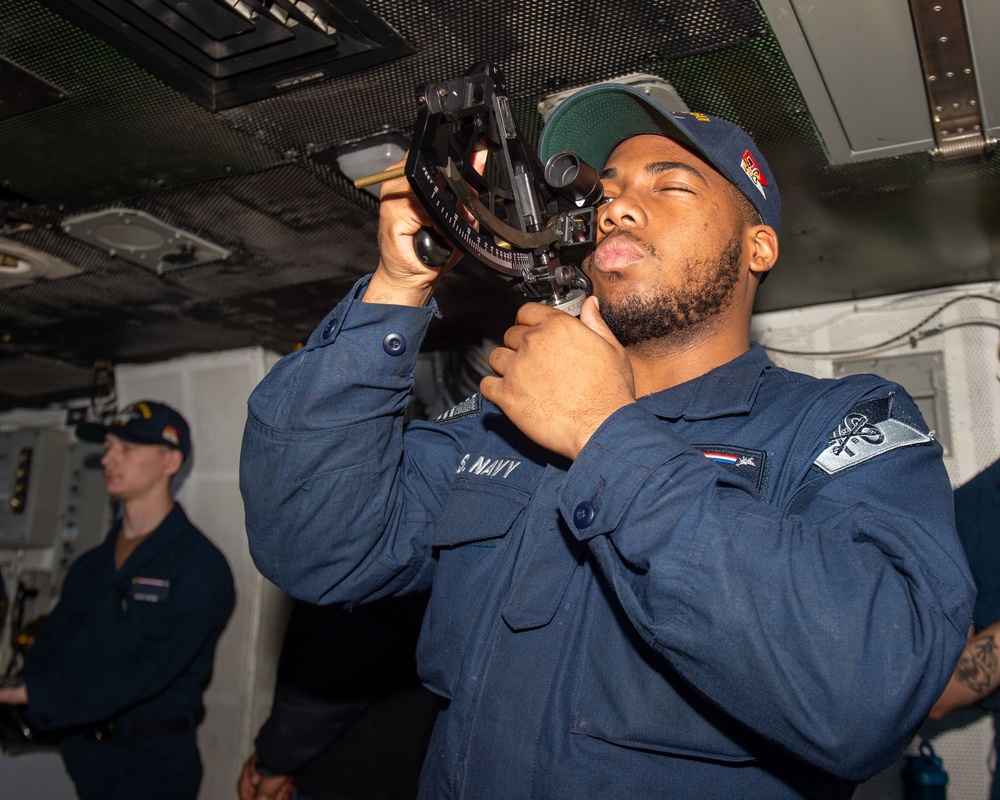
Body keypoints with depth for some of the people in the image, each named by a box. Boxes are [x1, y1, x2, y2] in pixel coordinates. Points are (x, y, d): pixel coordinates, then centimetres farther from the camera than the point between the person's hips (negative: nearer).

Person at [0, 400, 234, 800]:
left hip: (153, 758, -5)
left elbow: (143, 672, -20)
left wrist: (37, 697, -19)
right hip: (85, 751, 6)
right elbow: (50, 648, 7)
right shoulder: (90, 566, 9)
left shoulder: (200, 567, -14)